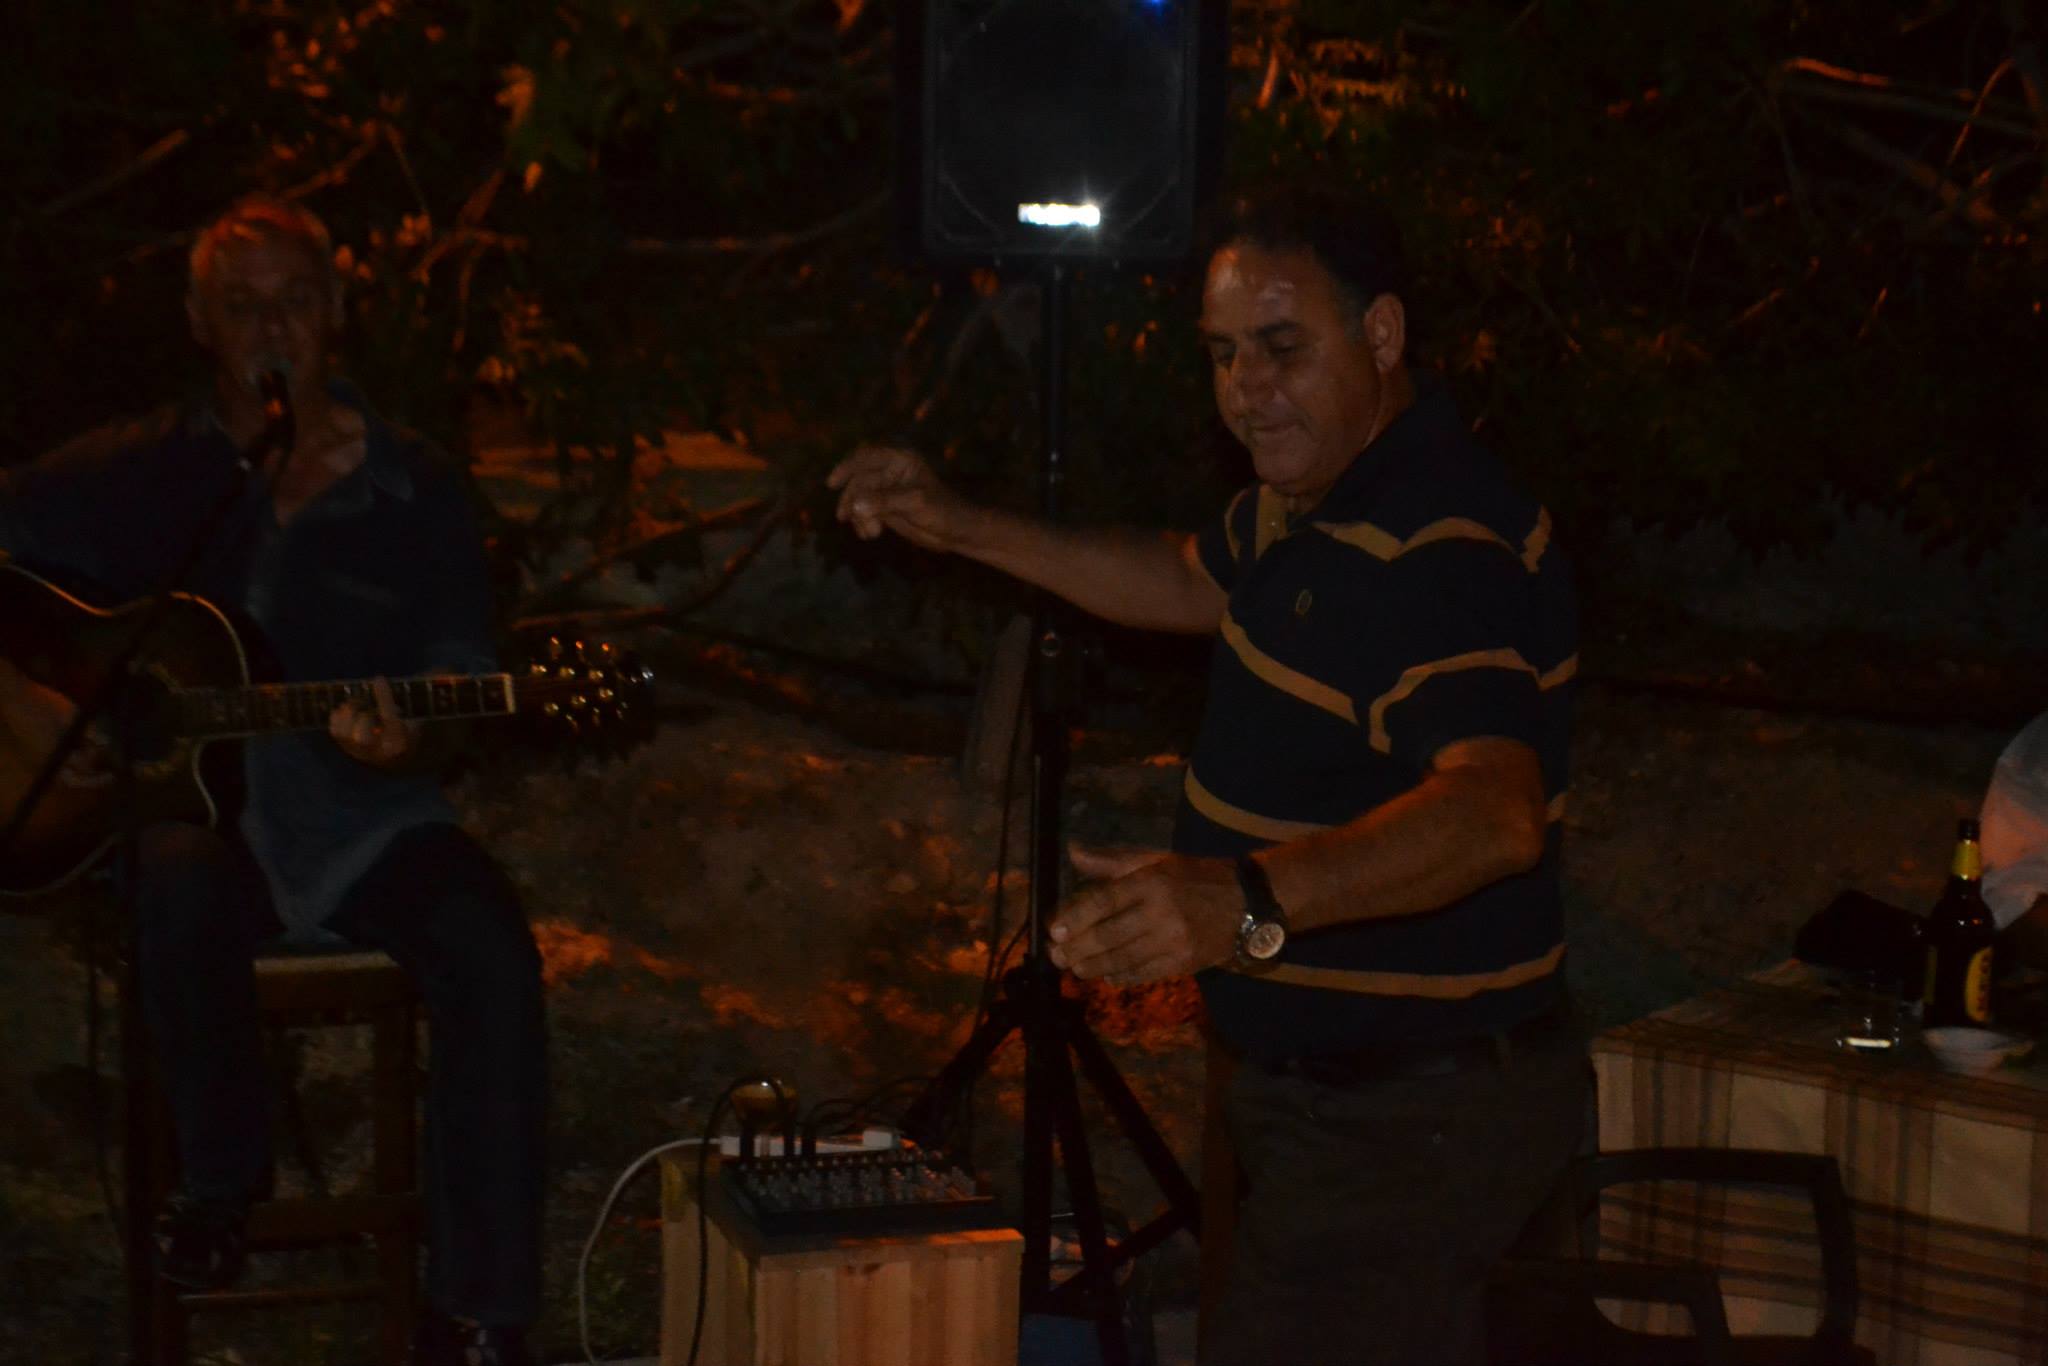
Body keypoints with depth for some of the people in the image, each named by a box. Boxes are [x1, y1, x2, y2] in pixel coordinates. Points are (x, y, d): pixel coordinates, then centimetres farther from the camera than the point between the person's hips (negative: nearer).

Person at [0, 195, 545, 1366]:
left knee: (488, 941, -30)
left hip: (362, 820, 1)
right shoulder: (141, 473, 8)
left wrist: (407, 746, -19)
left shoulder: (414, 491, 7)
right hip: (188, 803, 0)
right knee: (181, 882, -38)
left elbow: (463, 693, 5)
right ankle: (220, 1174, -9)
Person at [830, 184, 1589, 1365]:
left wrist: (1252, 898, -56)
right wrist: (966, 530, 22)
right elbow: (1200, 581, 28)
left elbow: (1493, 808, -42)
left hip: (1412, 1121, -10)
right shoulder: (1312, 498, 6)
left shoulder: (1449, 552, -26)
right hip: (1338, 1090, 10)